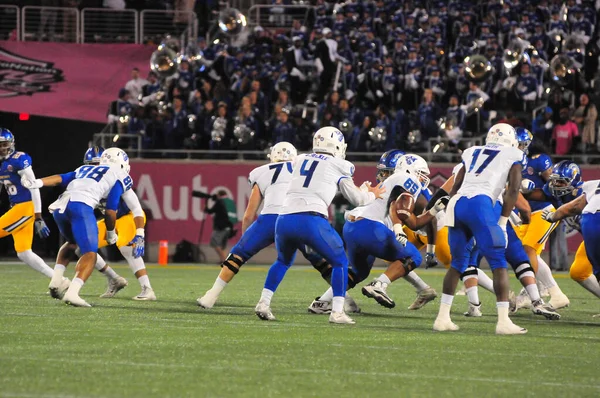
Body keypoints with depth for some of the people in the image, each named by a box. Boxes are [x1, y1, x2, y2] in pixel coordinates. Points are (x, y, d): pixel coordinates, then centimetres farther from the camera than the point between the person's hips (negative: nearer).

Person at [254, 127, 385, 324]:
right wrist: (373, 195, 40)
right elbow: (357, 199, 17)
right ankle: (337, 312, 4)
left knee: (283, 261, 31)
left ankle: (264, 302, 18)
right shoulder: (338, 167, 11)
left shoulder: (300, 160, 23)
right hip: (311, 220, -4)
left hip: (285, 219, 4)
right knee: (340, 262, 14)